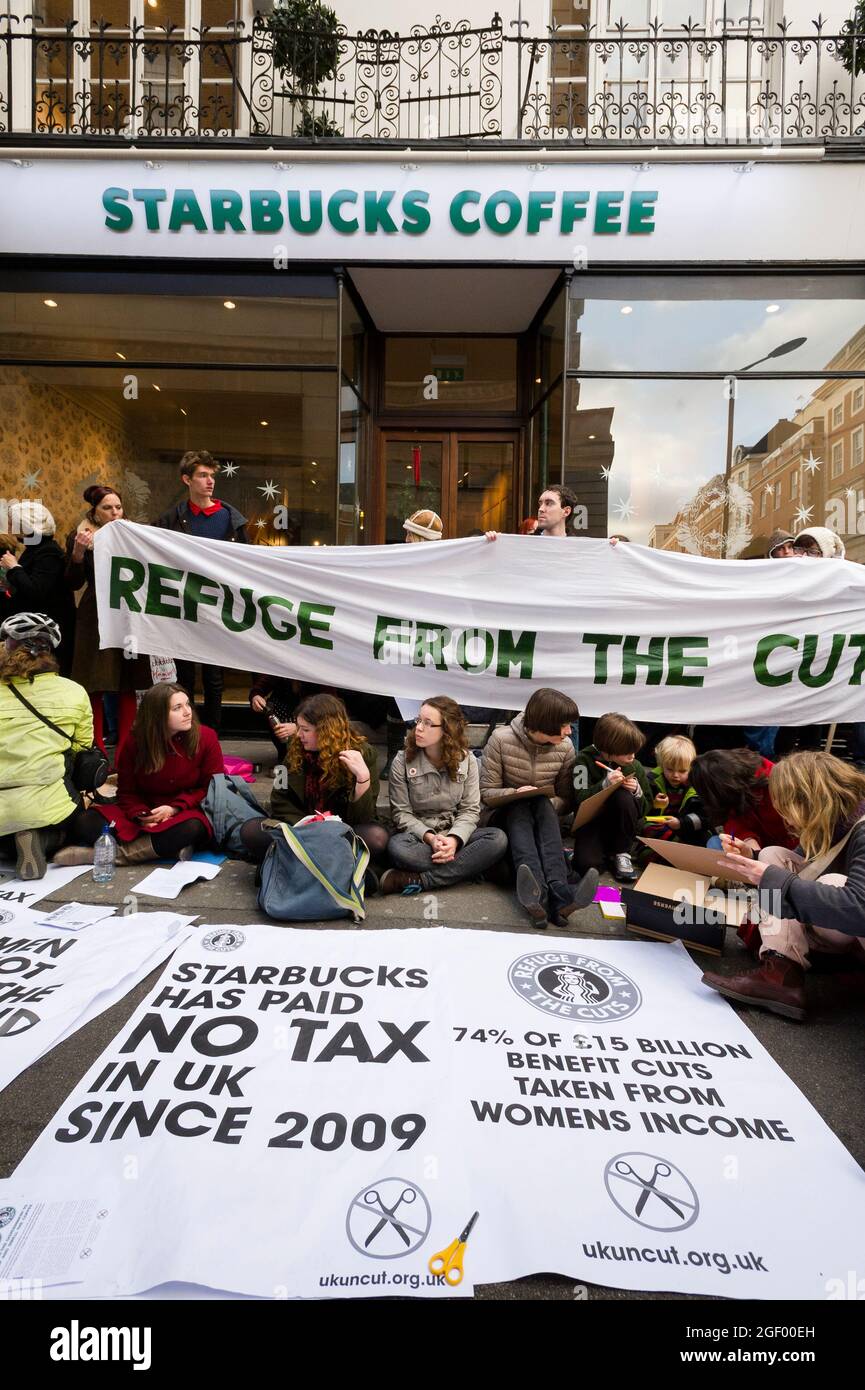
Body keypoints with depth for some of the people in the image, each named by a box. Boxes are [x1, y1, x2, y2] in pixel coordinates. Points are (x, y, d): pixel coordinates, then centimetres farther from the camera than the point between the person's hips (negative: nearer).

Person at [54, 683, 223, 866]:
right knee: (83, 822, -19)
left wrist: (174, 808, -16)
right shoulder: (134, 743, -3)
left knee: (191, 828, -40)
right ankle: (171, 848, -29)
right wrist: (141, 815, -17)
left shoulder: (205, 737, -9)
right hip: (145, 812, 3)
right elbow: (127, 793, 4)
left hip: (187, 812, -3)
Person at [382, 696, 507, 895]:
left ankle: (418, 880, -29)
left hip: (455, 835, 3)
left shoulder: (467, 760, -1)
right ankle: (466, 869, -25)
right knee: (397, 846, -36)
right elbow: (401, 812, -6)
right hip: (419, 835, -2)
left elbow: (470, 810, -3)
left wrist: (454, 839, -23)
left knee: (498, 838, -27)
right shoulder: (402, 761, -5)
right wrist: (429, 837, -23)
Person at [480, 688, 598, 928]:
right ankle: (539, 892, -59)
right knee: (520, 808, -36)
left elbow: (565, 800, 3)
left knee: (543, 805, -33)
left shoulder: (565, 747, -6)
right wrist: (514, 793, -28)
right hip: (509, 815, -2)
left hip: (544, 818, 2)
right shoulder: (501, 739, -14)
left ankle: (557, 890, -53)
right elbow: (486, 793, -9)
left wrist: (548, 804, -19)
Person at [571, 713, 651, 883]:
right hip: (592, 821, -2)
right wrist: (605, 784, -33)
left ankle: (622, 853, -12)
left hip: (622, 826, 2)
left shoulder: (635, 767, -5)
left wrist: (637, 792, -21)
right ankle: (607, 850, 6)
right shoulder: (585, 760, -11)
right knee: (587, 863, -30)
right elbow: (580, 800, -18)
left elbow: (646, 809, 1)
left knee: (623, 797, -31)